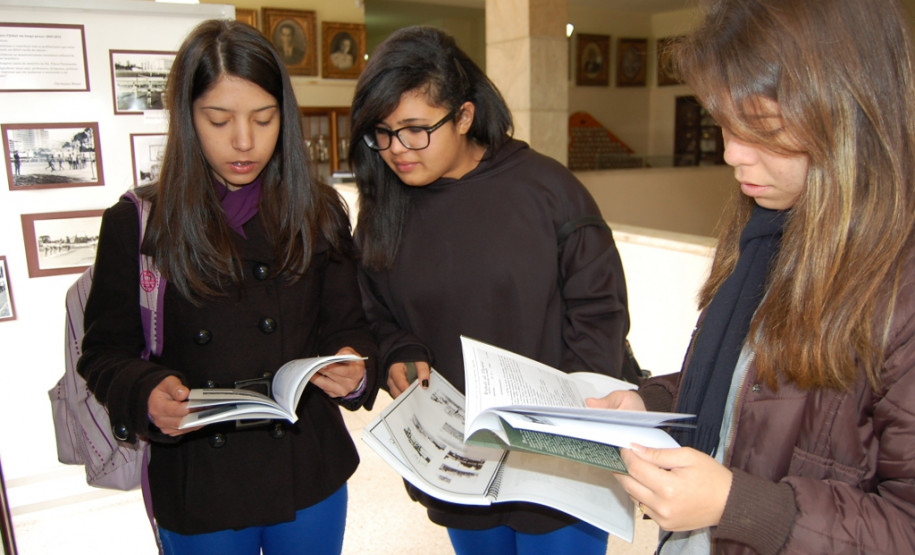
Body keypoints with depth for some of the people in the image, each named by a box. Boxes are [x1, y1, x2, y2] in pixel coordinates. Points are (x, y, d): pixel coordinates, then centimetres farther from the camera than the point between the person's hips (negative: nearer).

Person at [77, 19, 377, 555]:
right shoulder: (137, 223, -5)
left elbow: (348, 325, 1)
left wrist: (355, 370, -20)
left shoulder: (319, 213, -1)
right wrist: (147, 394, -22)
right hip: (195, 488, -1)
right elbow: (105, 351, -2)